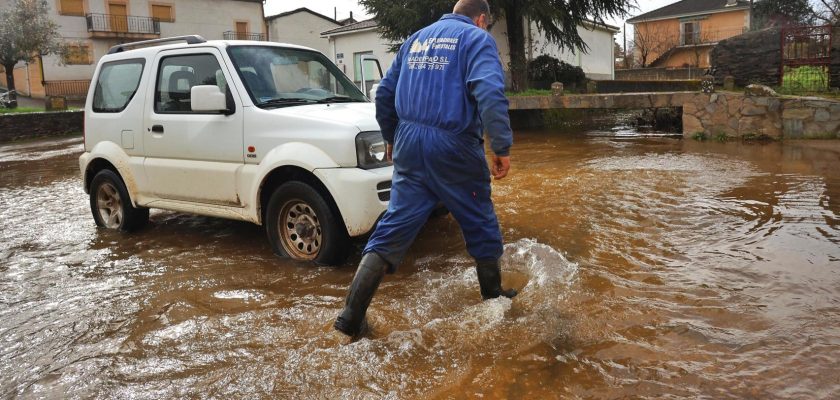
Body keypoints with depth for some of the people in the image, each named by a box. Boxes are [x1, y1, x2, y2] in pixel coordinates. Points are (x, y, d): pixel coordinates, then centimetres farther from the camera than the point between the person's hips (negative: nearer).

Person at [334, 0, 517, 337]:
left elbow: (384, 93, 20)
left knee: (393, 228, 5)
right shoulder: (477, 38, 0)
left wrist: (391, 138, 31)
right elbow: (490, 93, -19)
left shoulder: (416, 38, 18)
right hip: (453, 146, -5)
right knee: (481, 225, 15)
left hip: (409, 142, 5)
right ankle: (493, 299, 31)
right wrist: (502, 148, -17)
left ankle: (352, 316, 1)